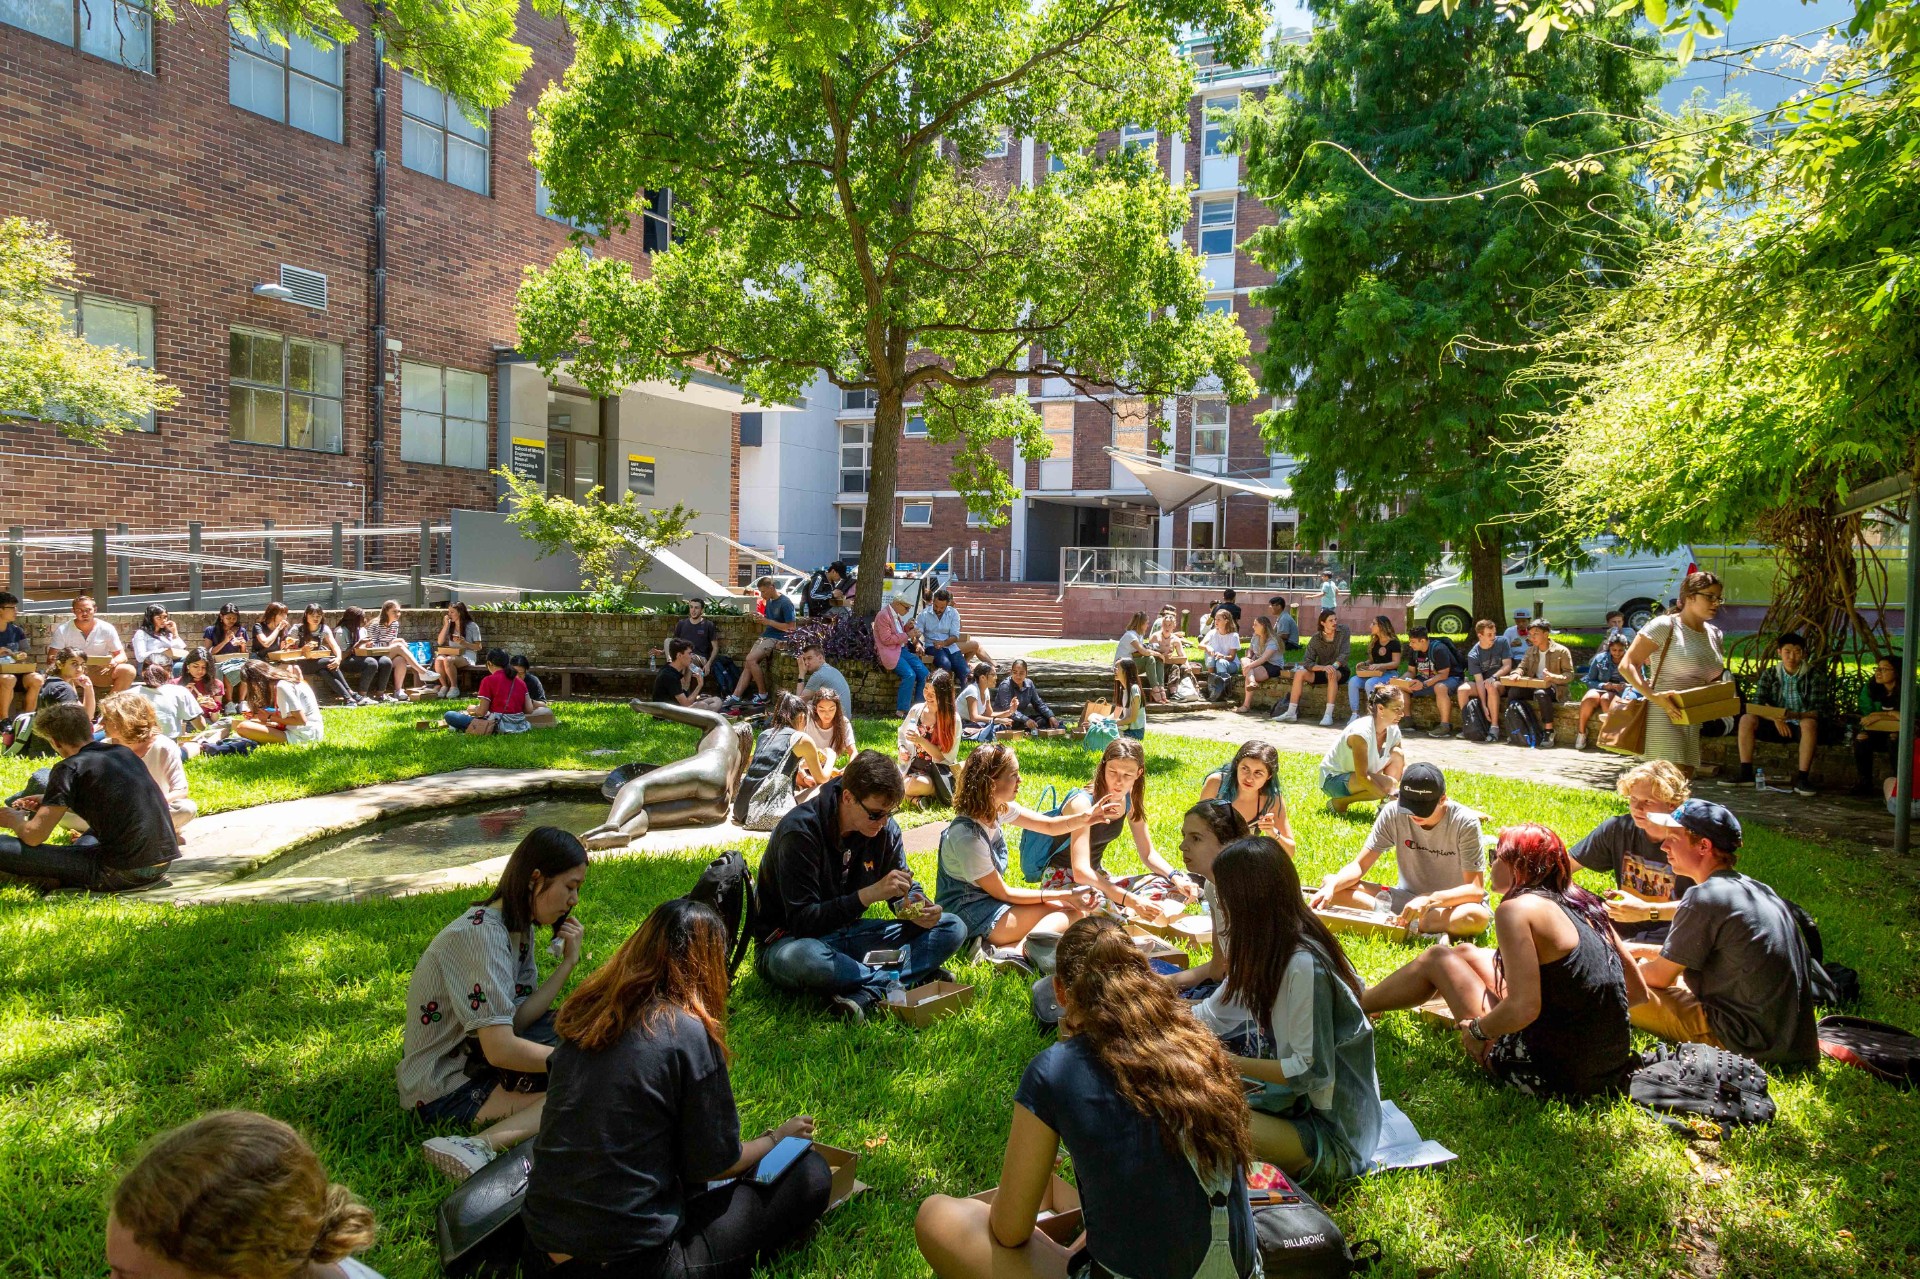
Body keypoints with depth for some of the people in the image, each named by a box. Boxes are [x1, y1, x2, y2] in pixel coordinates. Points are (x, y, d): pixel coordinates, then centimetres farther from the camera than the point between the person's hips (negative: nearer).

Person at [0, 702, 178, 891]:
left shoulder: (69, 768, -8)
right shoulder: (125, 752, 13)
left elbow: (34, 836, -6)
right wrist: (49, 803, 31)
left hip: (123, 874, -7)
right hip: (164, 863, 7)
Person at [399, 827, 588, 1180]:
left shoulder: (519, 927, 5)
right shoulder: (481, 935, -24)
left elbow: (517, 1021, -2)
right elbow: (501, 1049, -28)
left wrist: (568, 963, -9)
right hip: (445, 1089, -10)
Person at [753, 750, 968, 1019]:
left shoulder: (885, 828, -4)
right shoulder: (799, 831, -23)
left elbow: (905, 889, 8)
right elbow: (801, 921, -26)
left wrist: (917, 907, -17)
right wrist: (870, 894, -35)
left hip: (848, 933, 6)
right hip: (790, 940, -6)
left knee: (953, 928, -8)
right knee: (800, 958, -44)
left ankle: (869, 992, -28)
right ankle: (910, 979, -22)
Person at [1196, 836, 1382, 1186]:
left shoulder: (1304, 966, -26)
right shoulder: (1263, 952, 2)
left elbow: (1310, 1070, -24)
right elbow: (1211, 1014, 13)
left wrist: (1231, 1062, -20)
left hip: (1330, 1129, -8)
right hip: (1294, 1099, 8)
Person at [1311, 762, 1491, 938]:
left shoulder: (1465, 823, -19)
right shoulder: (1394, 812, -11)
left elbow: (1476, 890, -22)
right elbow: (1359, 866, -9)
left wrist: (1430, 900, -40)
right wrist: (1332, 886, -30)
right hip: (1407, 897, 3)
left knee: (1477, 917, -40)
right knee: (1330, 884, -16)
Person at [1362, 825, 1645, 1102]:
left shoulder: (1518, 908, -17)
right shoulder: (1585, 903, 6)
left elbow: (1523, 1009, -27)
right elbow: (1638, 991, 11)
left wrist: (1476, 1029, -9)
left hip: (1548, 1077, -8)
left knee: (1436, 958, 11)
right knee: (1465, 953, 23)